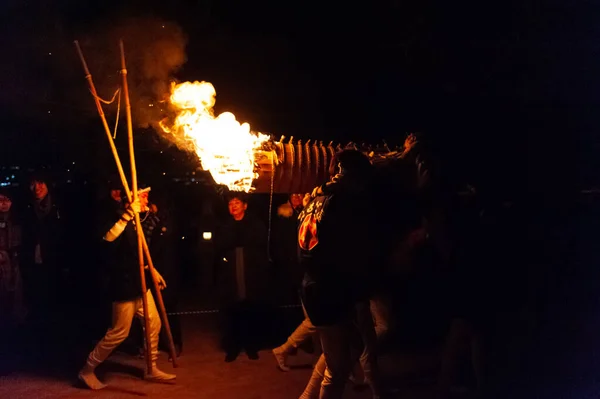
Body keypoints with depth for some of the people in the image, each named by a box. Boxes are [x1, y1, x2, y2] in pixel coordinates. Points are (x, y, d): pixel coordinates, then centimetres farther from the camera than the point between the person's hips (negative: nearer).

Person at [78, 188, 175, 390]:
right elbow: (108, 238, -38)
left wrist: (151, 270, 20)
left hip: (139, 282, 9)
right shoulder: (122, 216, -15)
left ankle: (152, 369, 23)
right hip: (125, 284, -9)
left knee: (154, 324, 11)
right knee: (119, 332, -2)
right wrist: (128, 213, -39)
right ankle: (88, 369, 13)